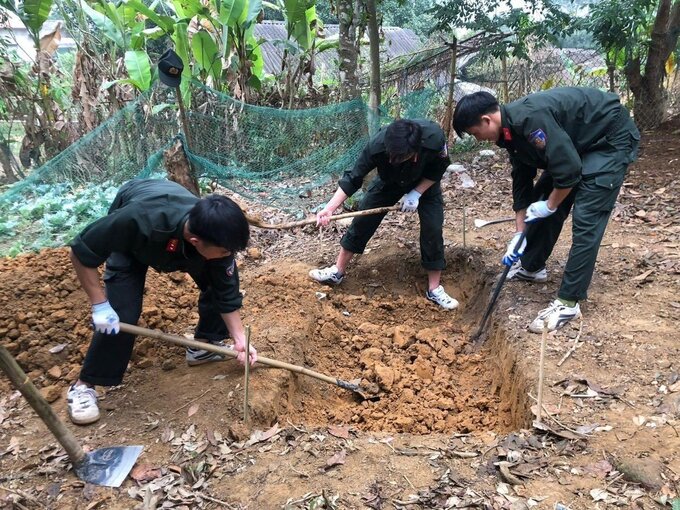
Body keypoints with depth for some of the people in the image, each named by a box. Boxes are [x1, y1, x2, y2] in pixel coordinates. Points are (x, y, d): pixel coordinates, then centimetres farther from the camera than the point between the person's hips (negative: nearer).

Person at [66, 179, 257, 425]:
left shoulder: (217, 235, -35)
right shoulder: (139, 220, -48)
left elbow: (226, 293, -18)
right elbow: (80, 252, -32)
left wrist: (240, 338, -20)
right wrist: (100, 305, -32)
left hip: (179, 237, 4)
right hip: (130, 238, -3)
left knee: (221, 280, -10)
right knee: (120, 314, -15)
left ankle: (204, 345, 12)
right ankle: (83, 385, 3)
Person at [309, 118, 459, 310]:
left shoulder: (434, 138, -41)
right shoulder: (377, 146, -40)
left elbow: (439, 168, -19)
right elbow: (353, 178, -29)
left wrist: (416, 193, -26)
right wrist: (329, 207, -39)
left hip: (425, 183, 0)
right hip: (388, 182, 1)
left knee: (433, 230, -8)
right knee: (362, 220, -2)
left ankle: (434, 290, 8)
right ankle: (337, 272, 15)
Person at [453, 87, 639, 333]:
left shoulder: (530, 119, -32)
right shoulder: (512, 129, -2)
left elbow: (569, 169, -31)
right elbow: (522, 180, 6)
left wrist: (550, 205, -14)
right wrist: (519, 233, 7)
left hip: (611, 138, -9)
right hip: (580, 143, 10)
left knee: (586, 220, -14)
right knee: (541, 198, 11)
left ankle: (568, 303, -8)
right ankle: (531, 266, 30)